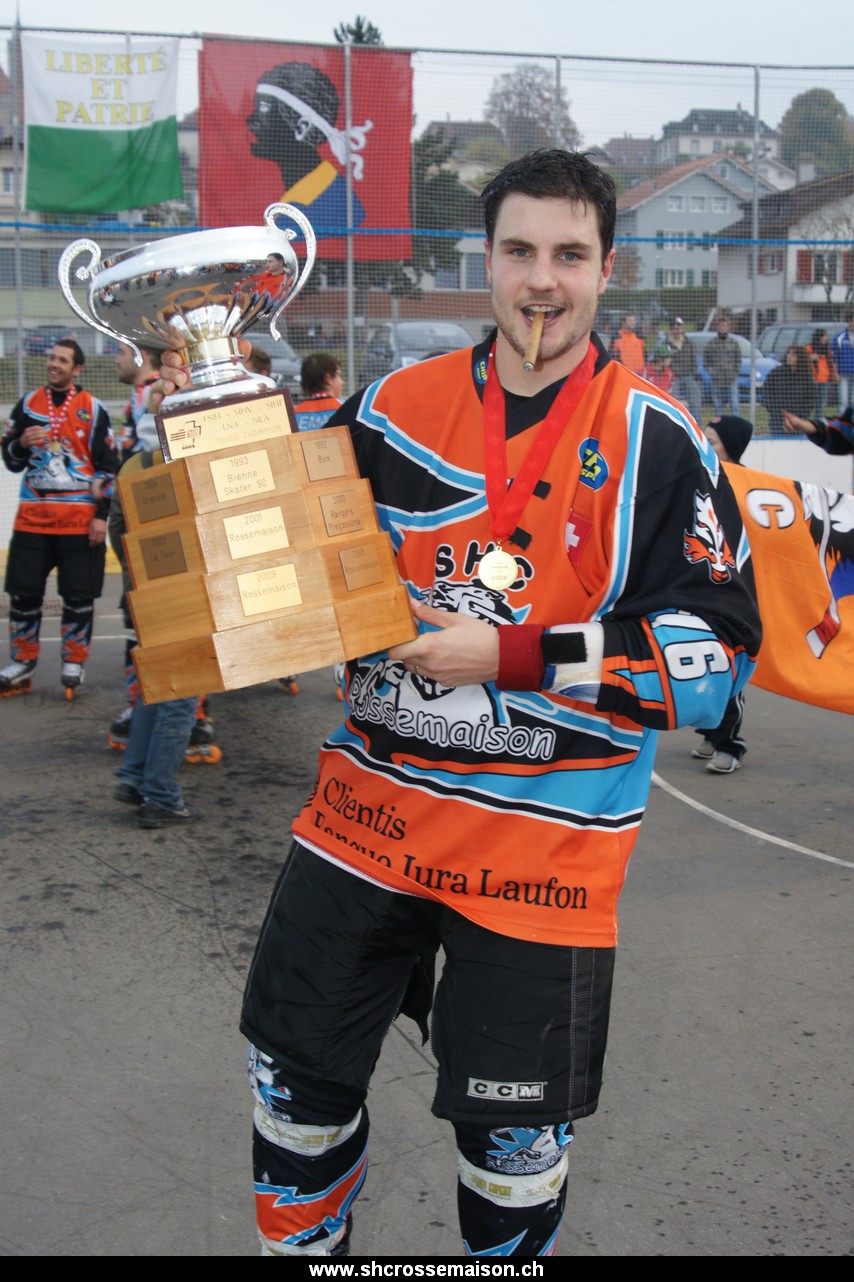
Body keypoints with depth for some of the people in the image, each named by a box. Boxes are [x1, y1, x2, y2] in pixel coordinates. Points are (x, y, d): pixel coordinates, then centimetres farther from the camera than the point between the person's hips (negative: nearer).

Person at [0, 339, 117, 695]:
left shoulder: (92, 409, 0)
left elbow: (107, 466, 0)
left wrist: (101, 515, -6)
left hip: (80, 518, -3)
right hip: (32, 516, 3)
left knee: (79, 596, 2)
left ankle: (73, 665, 15)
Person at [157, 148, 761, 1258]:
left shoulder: (655, 441, -8)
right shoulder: (398, 409, 3)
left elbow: (718, 652, -13)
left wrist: (512, 658, -20)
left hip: (542, 842, -3)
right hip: (370, 804, 4)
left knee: (515, 1133, 8)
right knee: (296, 1068, 15)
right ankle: (301, 1244, 42)